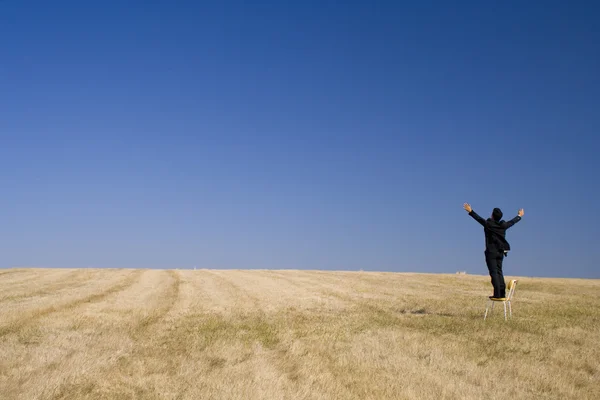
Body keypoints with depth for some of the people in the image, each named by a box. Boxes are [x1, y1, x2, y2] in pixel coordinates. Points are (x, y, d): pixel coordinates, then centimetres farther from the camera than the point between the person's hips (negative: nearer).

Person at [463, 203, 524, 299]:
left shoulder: (489, 224, -10)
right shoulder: (503, 225, 6)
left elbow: (479, 218, -10)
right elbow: (512, 222, 23)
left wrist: (470, 211, -4)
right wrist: (519, 216, 41)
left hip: (491, 252, -6)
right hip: (500, 252, 6)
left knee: (494, 272, -6)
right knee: (499, 272, 11)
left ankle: (497, 294, -11)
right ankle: (502, 293, 7)